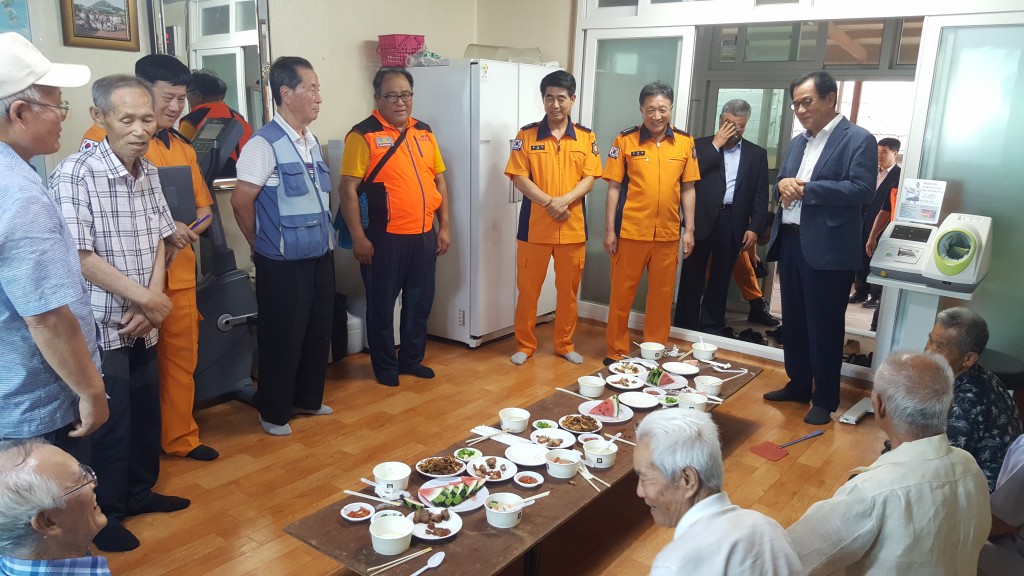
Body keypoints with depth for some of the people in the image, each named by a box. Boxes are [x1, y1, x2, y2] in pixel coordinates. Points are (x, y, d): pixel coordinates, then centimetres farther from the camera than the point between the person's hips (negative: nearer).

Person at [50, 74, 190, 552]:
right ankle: (103, 514, 24)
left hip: (142, 324, 7)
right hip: (99, 326, -7)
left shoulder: (148, 173, 5)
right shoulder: (75, 175, -17)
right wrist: (144, 298, -15)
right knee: (109, 423, 4)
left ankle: (139, 491, 37)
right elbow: (78, 256, -21)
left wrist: (152, 301, -6)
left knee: (146, 411, 17)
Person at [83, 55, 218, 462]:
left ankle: (180, 437, 27)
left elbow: (204, 208, 17)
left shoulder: (183, 148, 15)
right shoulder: (104, 137, -7)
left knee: (182, 358, 13)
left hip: (178, 272, 6)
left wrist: (186, 231, -4)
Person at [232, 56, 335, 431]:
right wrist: (261, 245, -2)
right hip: (283, 263, -7)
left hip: (320, 256, 7)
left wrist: (326, 239, 12)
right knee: (282, 338, 5)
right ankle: (273, 412, 24)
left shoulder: (312, 142, 9)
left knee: (318, 331, 17)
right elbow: (241, 201, -14)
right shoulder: (264, 144, -15)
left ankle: (308, 399, 36)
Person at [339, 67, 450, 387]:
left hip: (424, 235, 6)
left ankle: (412, 359, 32)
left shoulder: (424, 132, 10)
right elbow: (349, 189, -12)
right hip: (385, 237, -5)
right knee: (382, 304, 7)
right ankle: (385, 365, 23)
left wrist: (444, 226, 9)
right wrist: (358, 237, -16)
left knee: (420, 302, 15)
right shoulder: (363, 135, -8)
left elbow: (439, 181, 14)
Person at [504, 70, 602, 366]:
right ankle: (525, 345, 21)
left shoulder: (586, 137, 5)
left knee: (568, 290, 10)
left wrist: (564, 200, -18)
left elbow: (590, 178, -1)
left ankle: (565, 344, 25)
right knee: (528, 289, 6)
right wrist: (549, 202, -18)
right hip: (534, 226, -1)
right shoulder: (526, 135, 1)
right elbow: (519, 177, -6)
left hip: (573, 227, 1)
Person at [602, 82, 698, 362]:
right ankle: (617, 352, 19)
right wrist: (610, 230, -4)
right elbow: (614, 188, -1)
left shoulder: (685, 142, 5)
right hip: (630, 232, -2)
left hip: (668, 234, 2)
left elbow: (688, 189, 9)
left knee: (662, 296, 10)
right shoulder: (625, 140, -2)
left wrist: (689, 229, 5)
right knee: (622, 294, 6)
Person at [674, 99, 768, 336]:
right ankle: (685, 327, 14)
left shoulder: (757, 154, 9)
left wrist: (754, 227, -4)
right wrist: (715, 145, -10)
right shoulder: (702, 145, 6)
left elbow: (761, 195, 6)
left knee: (720, 279, 10)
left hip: (733, 224, 1)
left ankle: (711, 328, 19)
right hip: (702, 220, -1)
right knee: (692, 277, 4)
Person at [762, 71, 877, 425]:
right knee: (794, 321, 15)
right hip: (789, 242, 7)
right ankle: (798, 385, 30)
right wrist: (782, 184, -6)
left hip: (827, 248, -7)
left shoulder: (858, 139, -6)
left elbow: (862, 189, -16)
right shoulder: (797, 142, 17)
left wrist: (805, 189, -18)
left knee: (824, 327, 1)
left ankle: (825, 400, 14)